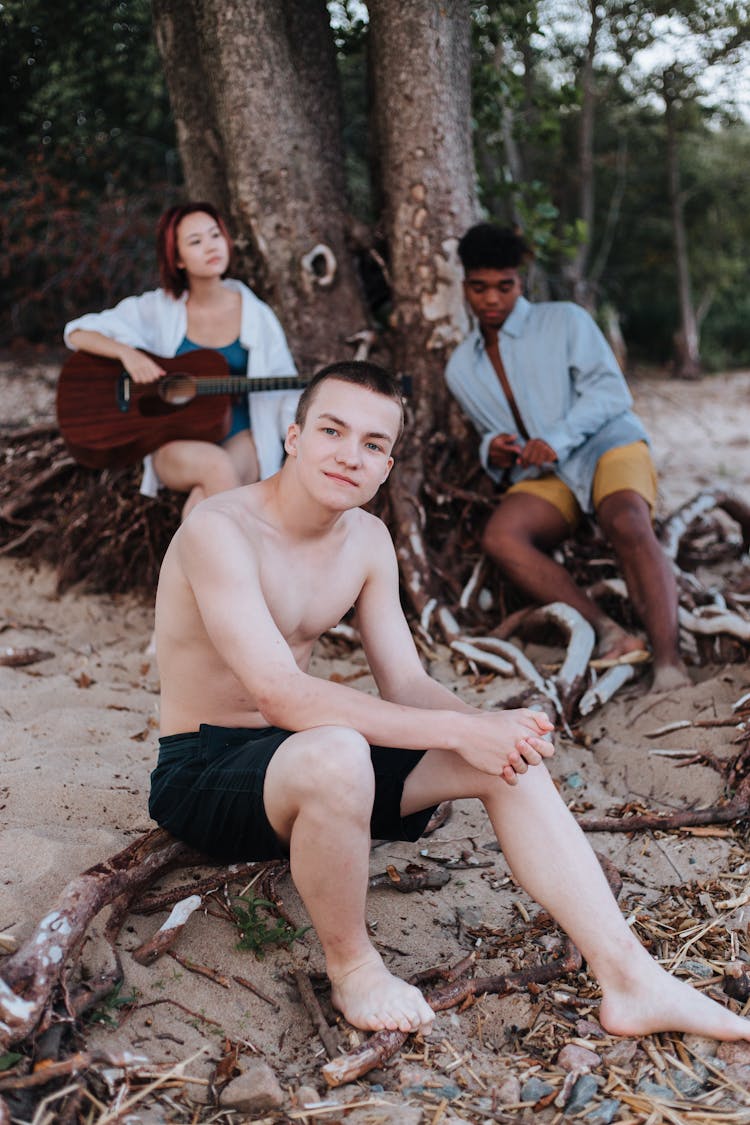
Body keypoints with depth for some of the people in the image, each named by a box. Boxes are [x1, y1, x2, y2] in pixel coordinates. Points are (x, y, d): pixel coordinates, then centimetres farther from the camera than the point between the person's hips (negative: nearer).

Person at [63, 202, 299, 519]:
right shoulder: (159, 309, 1)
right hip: (176, 443, 0)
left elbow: (284, 392, 5)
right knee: (216, 464, -35)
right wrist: (127, 352, -18)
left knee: (205, 499, -34)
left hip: (239, 438, 0)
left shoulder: (257, 316, 2)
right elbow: (78, 333, 1)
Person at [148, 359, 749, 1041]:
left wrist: (491, 727, -22)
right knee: (335, 754, -40)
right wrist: (457, 731, -34)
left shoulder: (367, 539, 3)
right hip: (205, 771, -7)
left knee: (505, 757, -10)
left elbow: (406, 685, 1)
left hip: (301, 750, 7)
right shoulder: (219, 531, -22)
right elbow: (280, 695, -31)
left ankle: (631, 983, -9)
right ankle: (351, 967, -13)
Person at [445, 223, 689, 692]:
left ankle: (670, 664, -44)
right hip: (545, 477, 4)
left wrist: (558, 438, -20)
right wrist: (493, 450, 0)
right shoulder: (461, 367, 19)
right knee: (500, 536, -30)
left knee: (628, 524, -37)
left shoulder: (564, 320, 6)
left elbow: (610, 389, -4)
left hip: (608, 444, -3)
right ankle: (610, 634, -34)